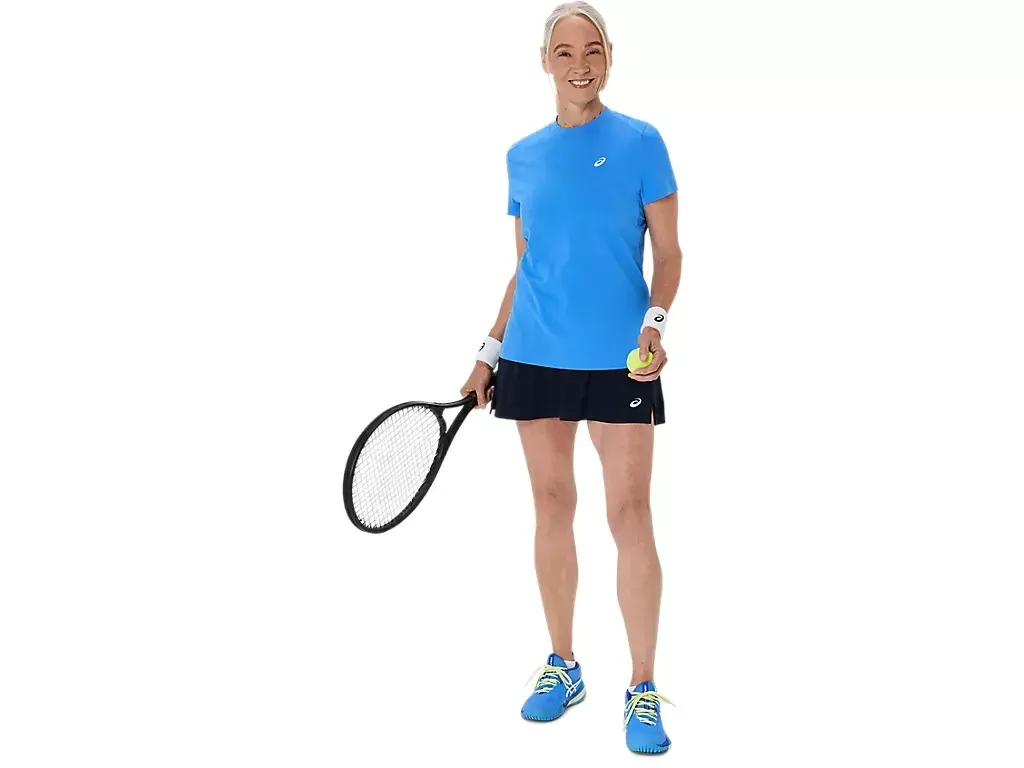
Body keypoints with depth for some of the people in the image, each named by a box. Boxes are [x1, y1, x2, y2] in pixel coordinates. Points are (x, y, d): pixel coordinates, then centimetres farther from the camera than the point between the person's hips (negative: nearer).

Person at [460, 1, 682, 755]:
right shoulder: (524, 156, 10)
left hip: (619, 359, -4)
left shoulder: (640, 142, -2)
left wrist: (656, 320, -19)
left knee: (631, 515, -4)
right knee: (552, 505, 10)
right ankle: (562, 666, 25)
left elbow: (668, 254, -2)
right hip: (536, 356, 4)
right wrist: (491, 349, 12)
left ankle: (643, 689, 6)